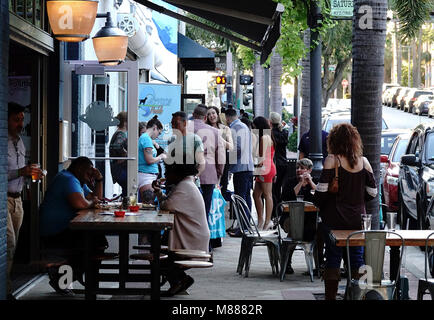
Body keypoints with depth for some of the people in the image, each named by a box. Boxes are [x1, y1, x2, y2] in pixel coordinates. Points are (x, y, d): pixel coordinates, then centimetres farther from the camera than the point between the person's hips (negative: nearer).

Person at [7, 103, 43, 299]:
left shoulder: (20, 143, 17)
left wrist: (30, 174, 8)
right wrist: (20, 172, -23)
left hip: (17, 199, 8)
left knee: (12, 246, 7)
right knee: (9, 243, -15)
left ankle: (6, 289, 12)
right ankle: (5, 290, -11)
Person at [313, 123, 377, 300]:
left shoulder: (332, 160, -9)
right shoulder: (363, 162, 1)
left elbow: (322, 189, -13)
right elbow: (372, 192, 4)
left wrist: (317, 203, 6)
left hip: (334, 218, -3)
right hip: (358, 218, 3)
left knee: (333, 258, 5)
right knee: (357, 258, 10)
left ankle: (331, 296, 6)